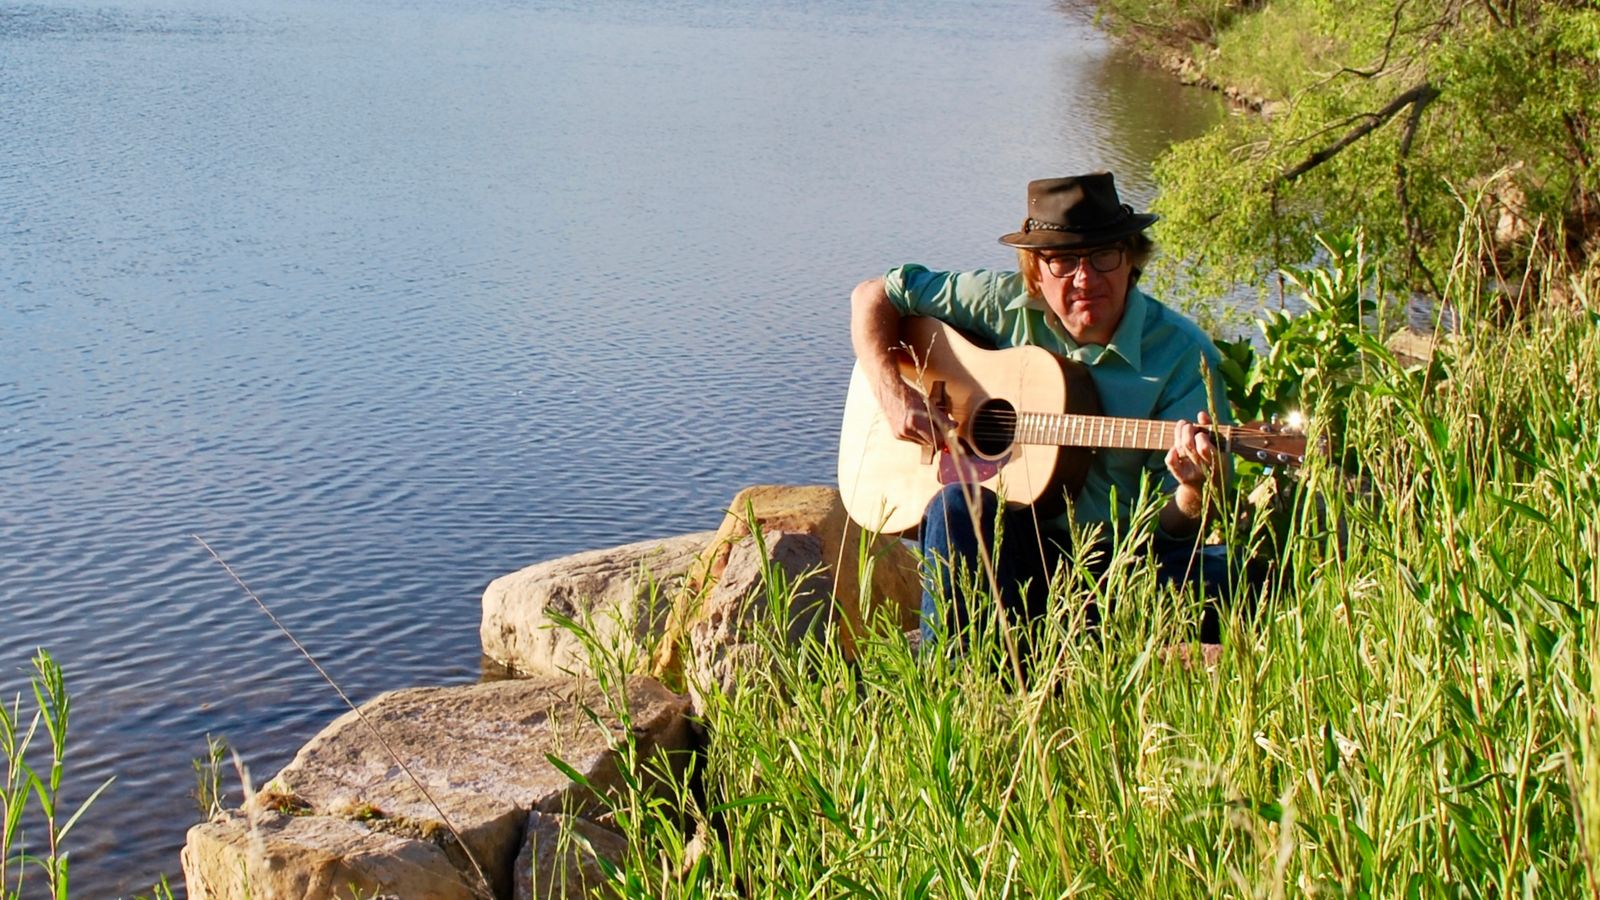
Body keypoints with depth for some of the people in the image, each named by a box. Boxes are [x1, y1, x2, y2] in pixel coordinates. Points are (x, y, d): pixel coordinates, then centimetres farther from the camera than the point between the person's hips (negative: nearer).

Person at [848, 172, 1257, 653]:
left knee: (1216, 584, -30)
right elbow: (874, 295, 7)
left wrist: (1197, 490, -34)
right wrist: (893, 393, -9)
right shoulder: (1007, 304, -2)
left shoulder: (1184, 356, -9)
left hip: (1122, 559, -1)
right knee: (958, 502, -32)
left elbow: (1175, 526, -10)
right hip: (1007, 543, 1)